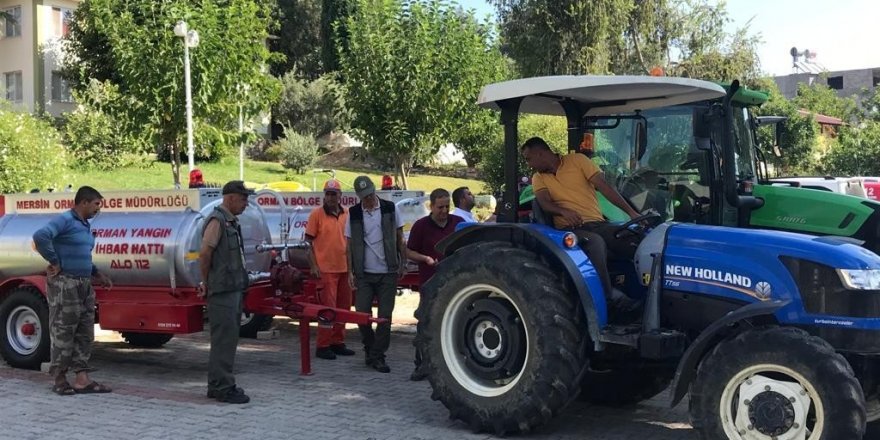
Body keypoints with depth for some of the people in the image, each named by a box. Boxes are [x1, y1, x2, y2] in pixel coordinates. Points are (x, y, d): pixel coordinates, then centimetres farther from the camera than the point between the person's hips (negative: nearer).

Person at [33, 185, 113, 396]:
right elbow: (40, 236, -28)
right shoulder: (64, 221, -11)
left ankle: (82, 379, 10)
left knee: (84, 333, 7)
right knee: (63, 333, -1)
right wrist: (54, 262, -21)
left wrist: (97, 274, 16)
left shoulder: (86, 225, 16)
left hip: (84, 285, 9)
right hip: (64, 284, -9)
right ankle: (59, 379, 7)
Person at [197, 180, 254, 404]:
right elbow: (204, 254, -19)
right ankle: (223, 388, -2)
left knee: (227, 338, 14)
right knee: (224, 339, -6)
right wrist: (206, 283, -10)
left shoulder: (232, 221, 16)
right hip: (222, 290, -10)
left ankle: (217, 385, 22)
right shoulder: (217, 220, -13)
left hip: (234, 289, 10)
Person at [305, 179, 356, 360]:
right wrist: (313, 266, -11)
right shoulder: (316, 214, -4)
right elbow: (308, 242, -4)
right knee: (328, 308, -5)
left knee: (343, 307, 11)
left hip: (344, 268, 5)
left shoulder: (346, 215, 10)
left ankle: (338, 342, 22)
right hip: (326, 269, -5)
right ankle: (323, 345, 4)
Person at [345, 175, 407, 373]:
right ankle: (371, 348, 21)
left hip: (388, 273, -1)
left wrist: (403, 264, 2)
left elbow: (400, 239, 7)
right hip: (364, 274, 1)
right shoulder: (353, 213, 3)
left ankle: (377, 357, 9)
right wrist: (350, 271, 2)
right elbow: (350, 244, 7)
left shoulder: (390, 209, 1)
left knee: (385, 316, 0)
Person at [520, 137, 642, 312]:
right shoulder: (538, 178, 16)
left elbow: (603, 186, 0)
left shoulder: (577, 160, 10)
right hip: (570, 229, -1)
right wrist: (564, 211, -27)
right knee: (595, 242, -37)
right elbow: (544, 203, -3)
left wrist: (632, 212, -10)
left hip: (598, 224, 1)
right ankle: (610, 295, -29)